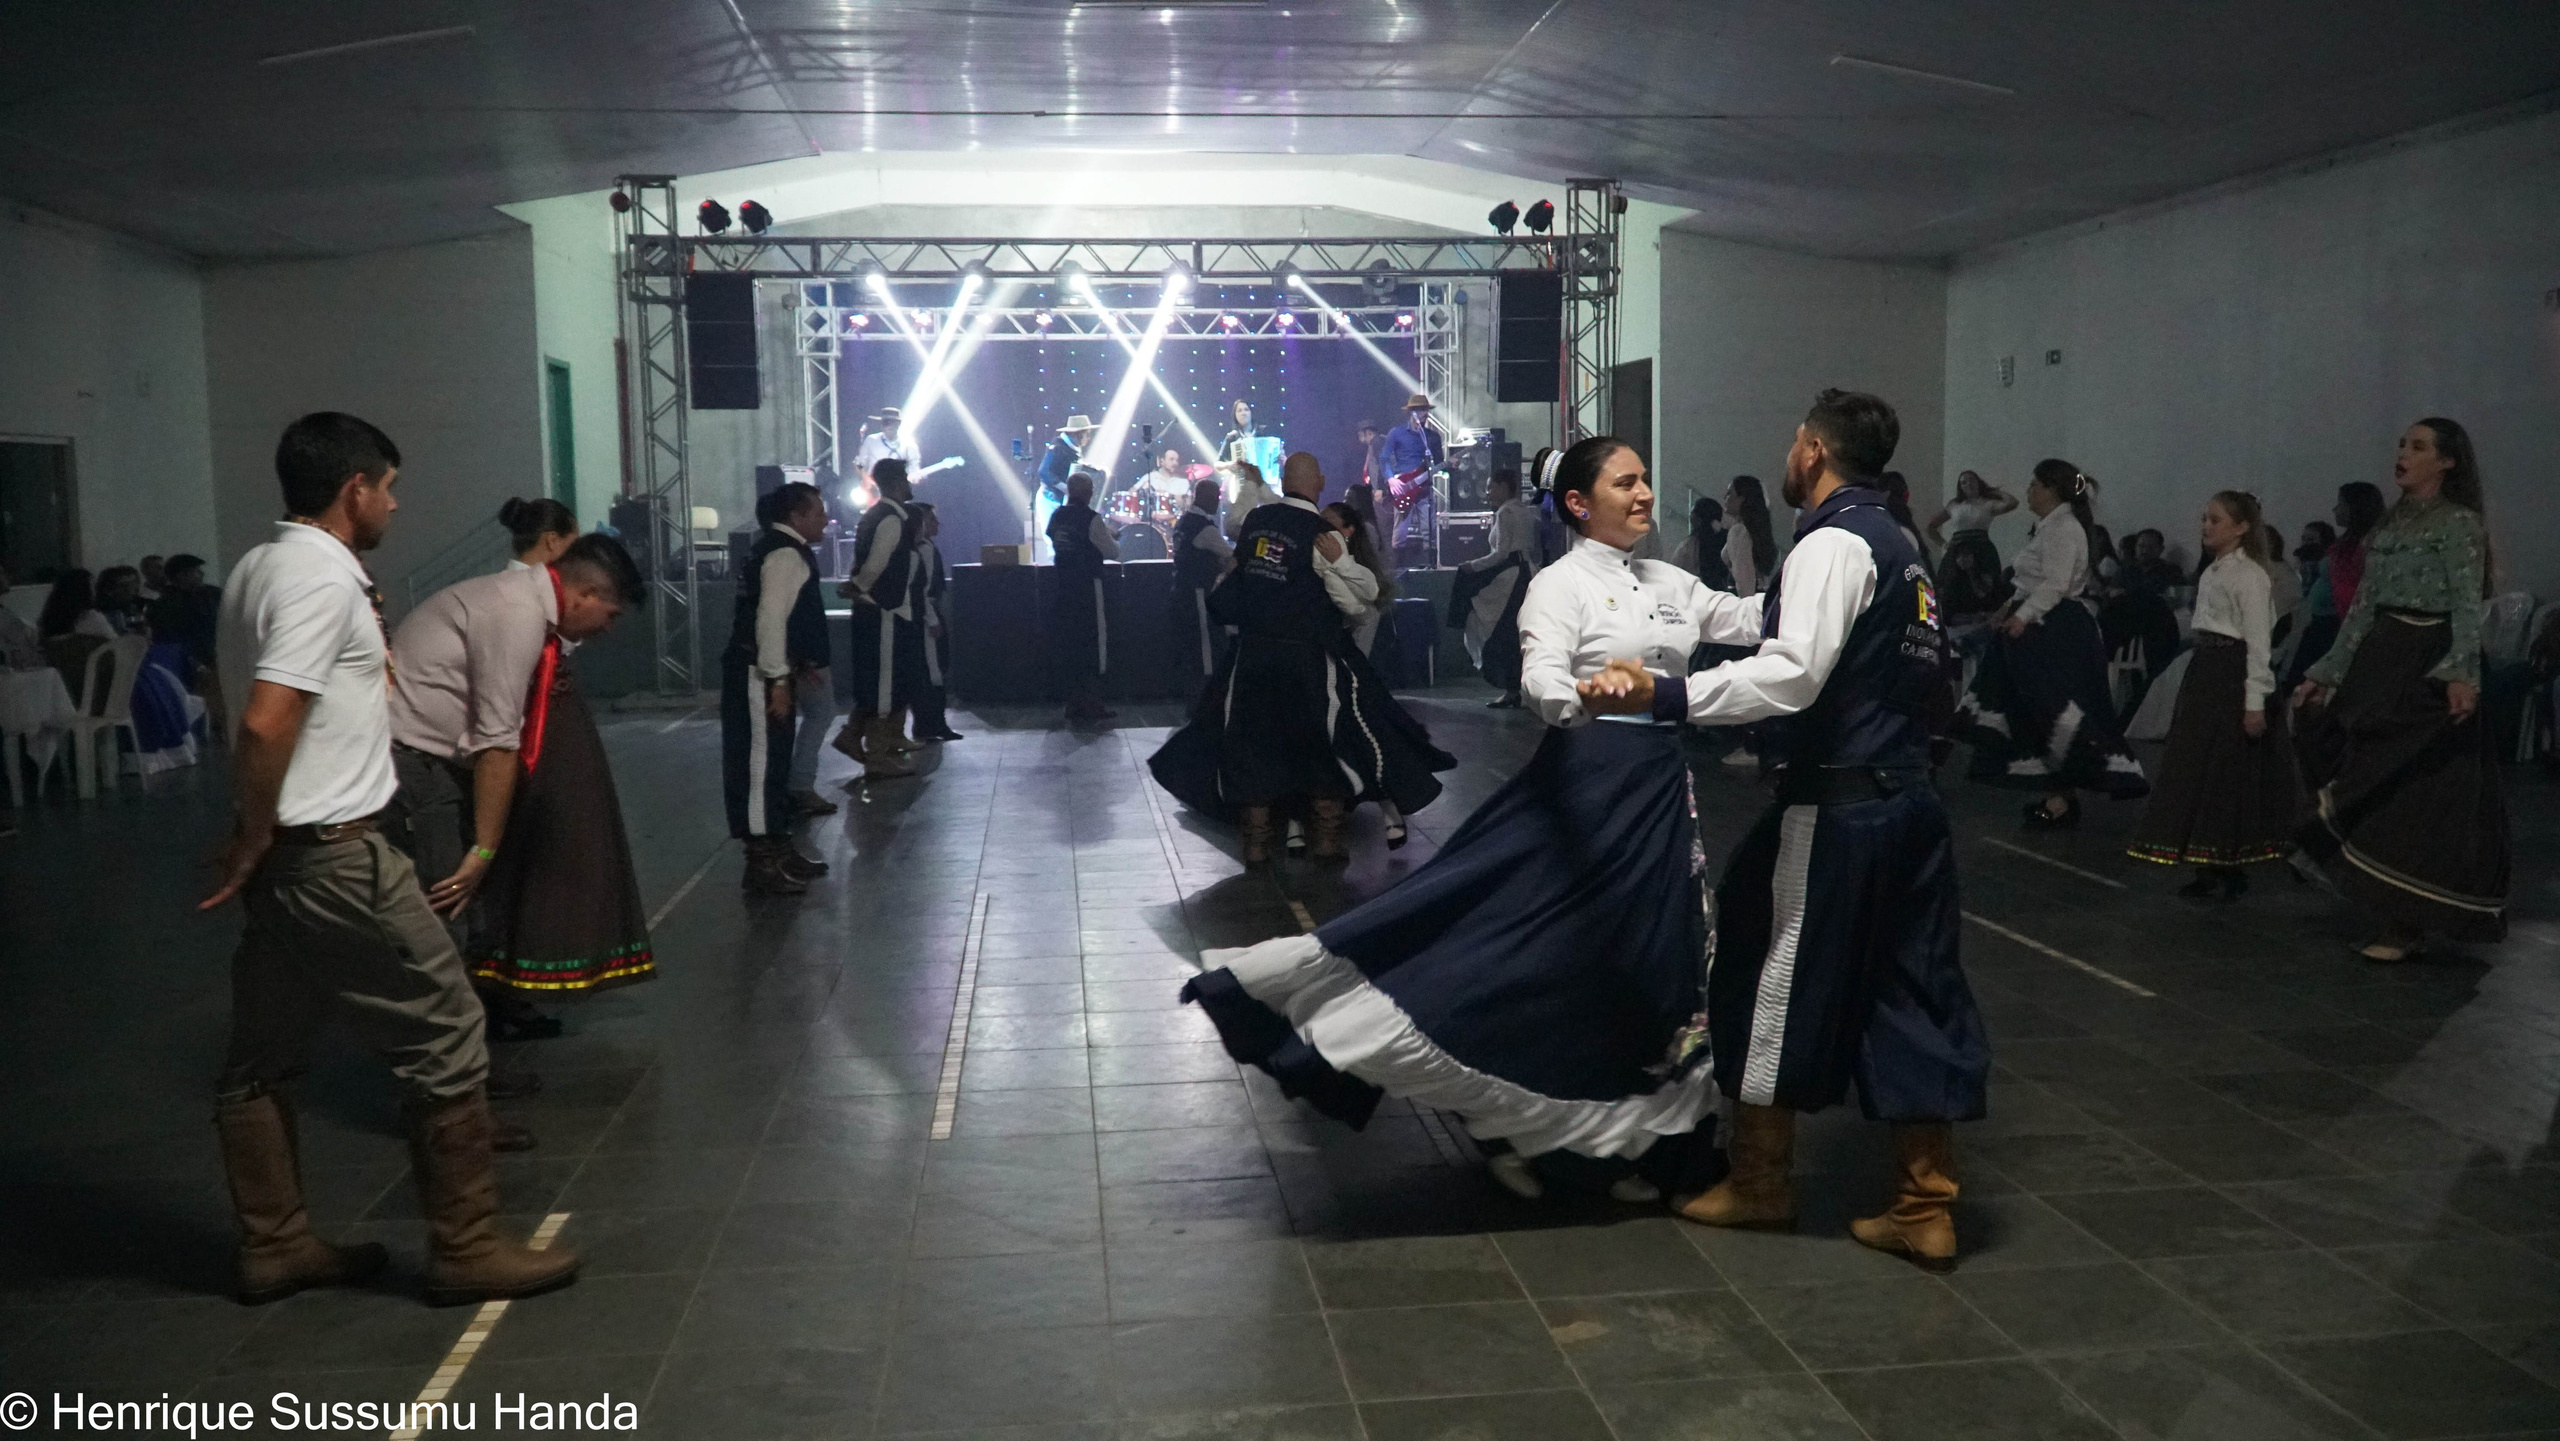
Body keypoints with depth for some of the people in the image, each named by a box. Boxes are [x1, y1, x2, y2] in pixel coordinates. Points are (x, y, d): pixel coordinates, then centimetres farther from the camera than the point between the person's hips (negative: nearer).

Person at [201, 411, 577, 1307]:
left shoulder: (261, 568, 11)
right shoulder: (324, 580, -19)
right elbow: (265, 725, -28)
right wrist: (256, 840, -16)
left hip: (287, 855, 10)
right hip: (335, 857, -10)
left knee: (265, 1055, 15)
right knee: (446, 1039, 0)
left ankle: (274, 1247, 26)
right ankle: (466, 1248, 8)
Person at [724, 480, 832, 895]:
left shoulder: (782, 550, 17)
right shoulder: (785, 554, -14)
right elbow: (771, 619, -23)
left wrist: (799, 666, 27)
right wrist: (778, 681, -24)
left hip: (764, 673, 11)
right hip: (760, 675, -11)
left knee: (772, 761, 17)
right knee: (760, 763, -6)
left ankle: (776, 849, 28)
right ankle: (763, 864, -2)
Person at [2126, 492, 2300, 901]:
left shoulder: (2250, 575, -12)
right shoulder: (2211, 573, 14)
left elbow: (2259, 642, -16)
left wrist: (2255, 702, -19)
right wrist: (2194, 682, 16)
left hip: (2233, 676, -9)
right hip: (2204, 671, 9)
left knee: (2227, 774, -3)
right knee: (2196, 770, 9)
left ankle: (2229, 873, 7)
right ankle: (2210, 869, 16)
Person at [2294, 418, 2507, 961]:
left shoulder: (2461, 523, -5)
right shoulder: (2387, 527, 16)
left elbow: (2468, 606, -16)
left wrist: (2462, 673, -29)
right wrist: (2326, 673, 13)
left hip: (2429, 666, -7)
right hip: (2378, 662, 7)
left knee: (2418, 794, -5)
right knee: (2376, 789, 6)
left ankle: (2406, 927, -1)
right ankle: (2396, 919, 14)